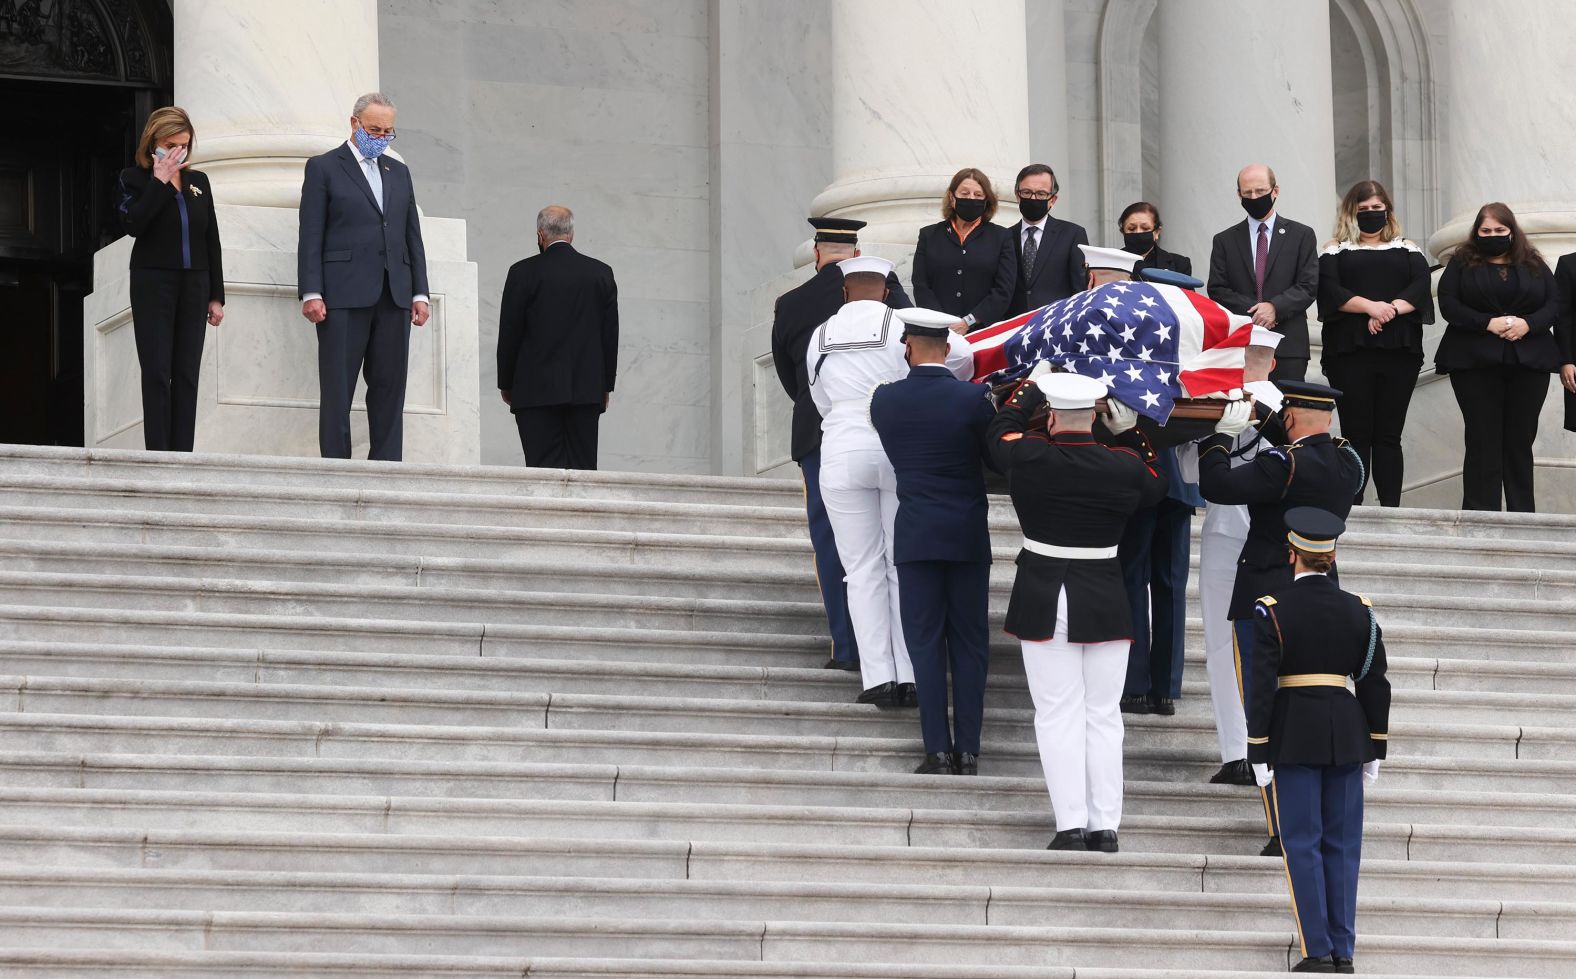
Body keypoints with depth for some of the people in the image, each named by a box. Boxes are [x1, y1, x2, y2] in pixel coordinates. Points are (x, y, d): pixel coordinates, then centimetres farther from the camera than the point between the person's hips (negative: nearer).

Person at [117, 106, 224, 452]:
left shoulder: (198, 181, 12)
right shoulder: (135, 178, 1)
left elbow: (212, 241, 14)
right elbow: (132, 223, -18)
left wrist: (216, 296, 10)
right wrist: (160, 181, -14)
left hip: (194, 286, 4)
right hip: (153, 284, -4)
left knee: (187, 375, 1)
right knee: (156, 372, -8)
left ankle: (182, 455, 0)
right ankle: (158, 455, -10)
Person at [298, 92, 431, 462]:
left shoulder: (398, 172, 20)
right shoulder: (324, 168, 5)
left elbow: (413, 236, 19)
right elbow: (311, 237, -1)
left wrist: (420, 292, 9)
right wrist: (311, 293, -11)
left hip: (394, 297, 5)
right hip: (344, 296, -5)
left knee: (390, 388, 2)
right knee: (338, 389, -5)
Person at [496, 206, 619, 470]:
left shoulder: (524, 272, -3)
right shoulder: (601, 273, 6)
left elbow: (509, 334, -1)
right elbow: (611, 334, 9)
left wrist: (506, 384, 9)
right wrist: (606, 386, 16)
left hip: (537, 390, -3)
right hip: (587, 389, 3)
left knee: (545, 467, -6)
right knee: (583, 467, 2)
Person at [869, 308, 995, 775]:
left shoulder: (884, 399, -5)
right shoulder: (973, 398, -9)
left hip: (916, 537, 0)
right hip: (969, 536, 0)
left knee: (926, 643, 3)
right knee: (969, 643, 7)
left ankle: (938, 750, -2)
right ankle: (968, 750, 5)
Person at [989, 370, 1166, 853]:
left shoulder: (1027, 457, -10)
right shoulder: (1123, 465, -7)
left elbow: (1001, 430, 14)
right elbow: (1155, 487, 17)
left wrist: (1033, 385, 27)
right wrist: (1129, 432, 19)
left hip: (1043, 600, -1)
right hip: (1105, 603, 1)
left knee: (1058, 713, 2)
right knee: (1103, 715, 8)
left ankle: (1071, 823, -4)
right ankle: (1105, 826, 6)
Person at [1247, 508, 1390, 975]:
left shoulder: (1272, 612, -8)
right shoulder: (1358, 611, 2)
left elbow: (1262, 686, -10)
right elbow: (1376, 685, 6)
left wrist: (1258, 753, -4)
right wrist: (1374, 751, 14)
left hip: (1293, 739, -3)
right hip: (1347, 738, 3)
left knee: (1302, 843, 1)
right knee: (1342, 844, 8)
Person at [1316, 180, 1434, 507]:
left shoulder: (1406, 249, 18)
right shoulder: (1335, 250, 13)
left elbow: (1422, 286, 2)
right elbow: (1330, 290, -4)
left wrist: (1392, 309, -15)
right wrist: (1370, 307, -17)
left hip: (1399, 350, 2)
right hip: (1351, 350, -2)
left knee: (1389, 435, 1)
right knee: (1356, 434, -4)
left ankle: (1391, 508, -1)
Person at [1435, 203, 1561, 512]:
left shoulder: (1534, 265, 12)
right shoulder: (1462, 263, 7)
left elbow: (1554, 304, 6)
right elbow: (1448, 304, -4)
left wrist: (1528, 324, -14)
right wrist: (1488, 323, -16)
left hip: (1529, 361, 2)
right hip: (1475, 362, -2)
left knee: (1520, 440, 4)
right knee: (1483, 440, -3)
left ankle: (1523, 518, 8)